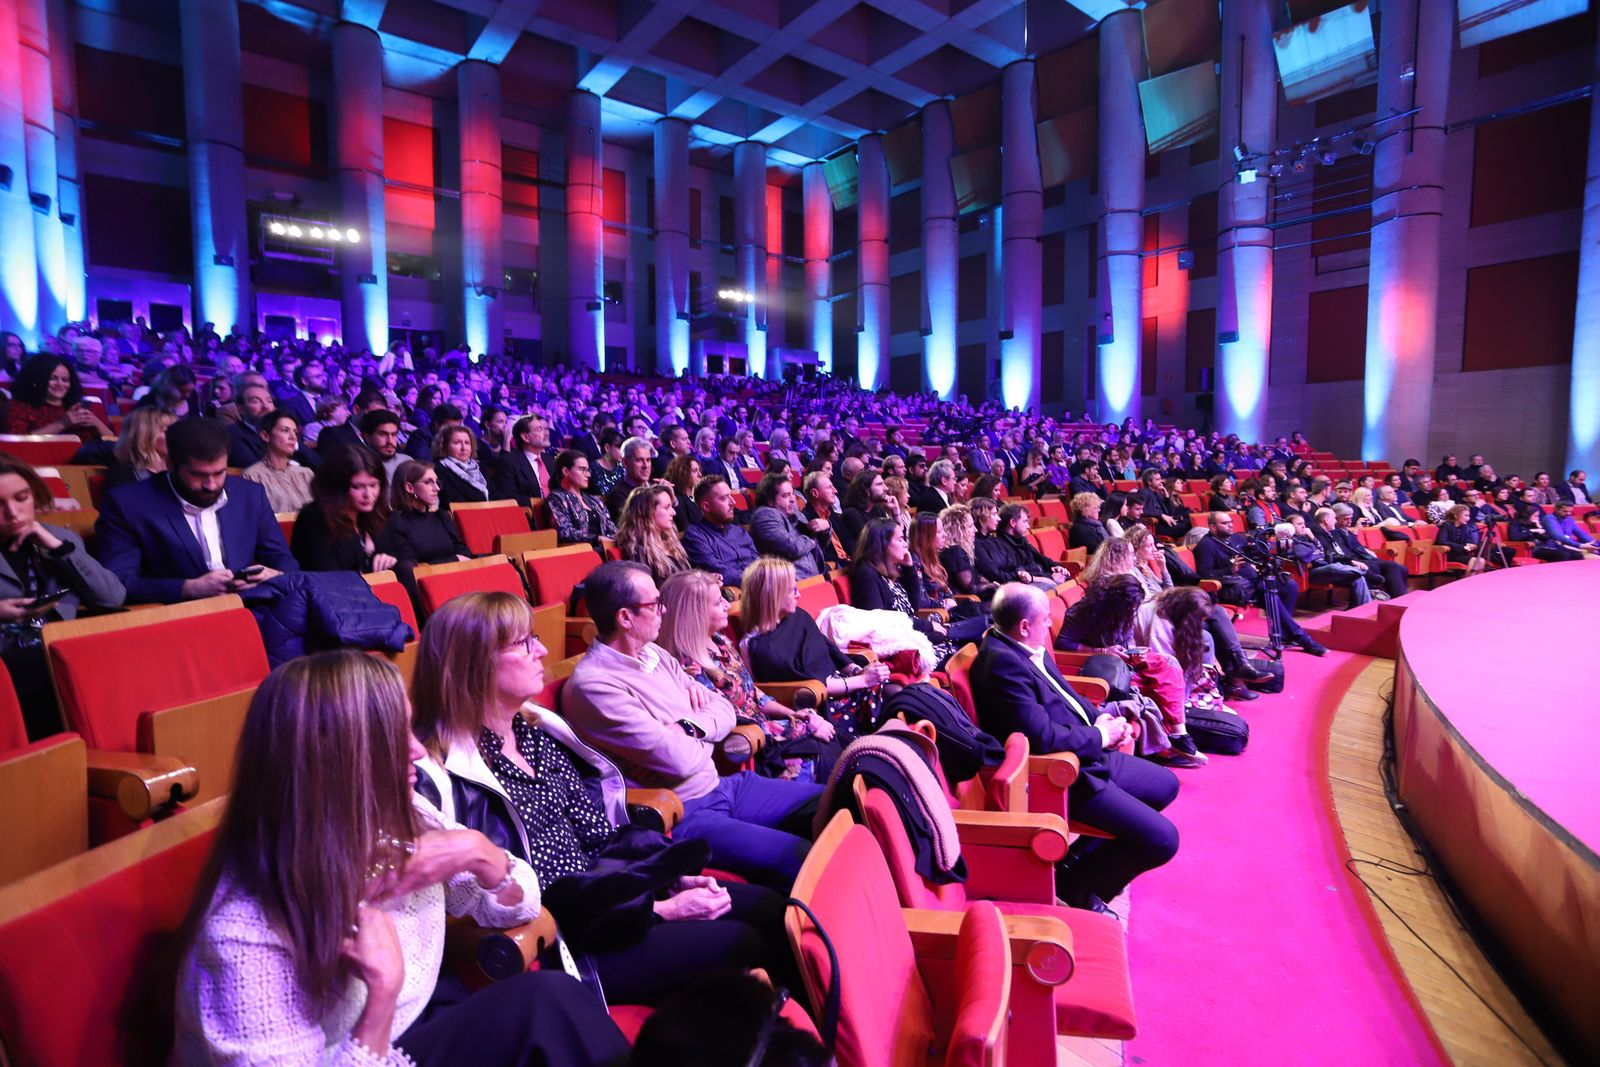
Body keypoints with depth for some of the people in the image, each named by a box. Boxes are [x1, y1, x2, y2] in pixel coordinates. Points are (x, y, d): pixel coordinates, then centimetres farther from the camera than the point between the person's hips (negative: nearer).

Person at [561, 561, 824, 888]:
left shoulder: (653, 653, 8)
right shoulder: (592, 685, -20)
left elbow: (723, 709, 10)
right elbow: (681, 760, -23)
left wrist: (687, 726, -11)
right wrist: (702, 734, -1)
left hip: (722, 786, 9)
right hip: (679, 816, -9)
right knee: (802, 859, -25)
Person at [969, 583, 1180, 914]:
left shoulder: (1028, 648, 4)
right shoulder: (1002, 662, -27)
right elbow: (1043, 737, -29)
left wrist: (1098, 718, 1)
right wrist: (1100, 735, -14)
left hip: (1087, 754, 11)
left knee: (1166, 784, 23)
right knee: (1161, 839, -15)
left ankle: (1082, 856, 22)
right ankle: (1072, 882, 7)